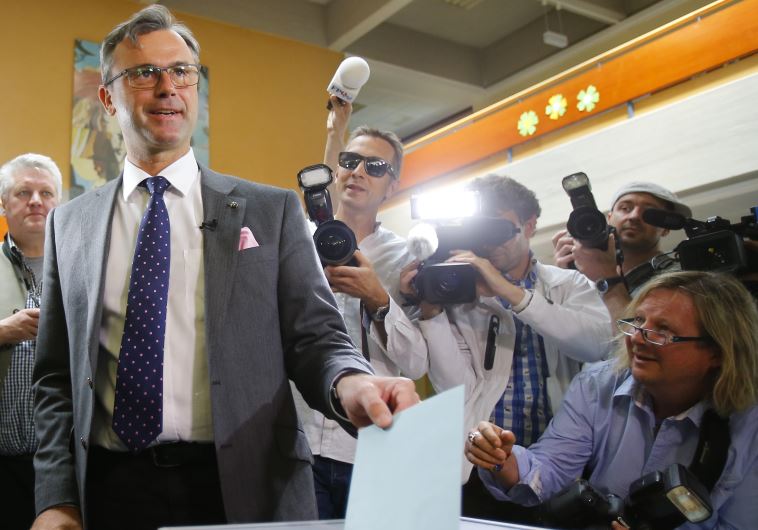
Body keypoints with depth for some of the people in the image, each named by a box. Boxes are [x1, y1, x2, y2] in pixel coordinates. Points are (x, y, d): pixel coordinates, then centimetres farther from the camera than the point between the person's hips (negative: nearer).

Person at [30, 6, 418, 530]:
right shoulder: (70, 225, 9)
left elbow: (316, 335, -2)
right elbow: (57, 376, 9)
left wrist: (348, 382, -25)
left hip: (245, 485, -1)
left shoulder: (272, 210, 3)